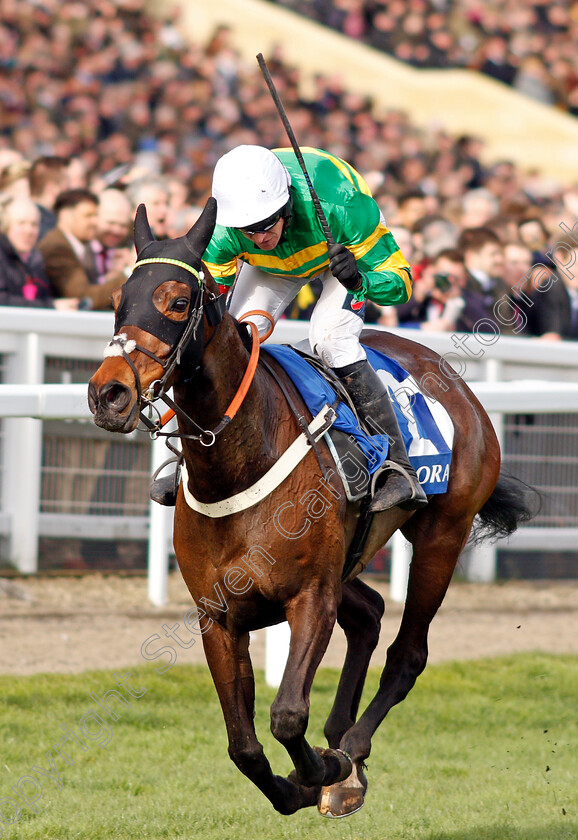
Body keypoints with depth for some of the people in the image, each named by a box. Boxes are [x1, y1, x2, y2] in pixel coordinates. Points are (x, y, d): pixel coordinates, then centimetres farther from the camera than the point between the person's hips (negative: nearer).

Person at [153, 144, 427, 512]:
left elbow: (399, 281, -36)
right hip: (276, 265, 3)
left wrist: (359, 280, -58)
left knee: (331, 340, -26)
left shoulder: (339, 206, -45)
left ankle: (400, 468, -21)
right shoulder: (220, 234, -36)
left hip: (346, 247, -3)